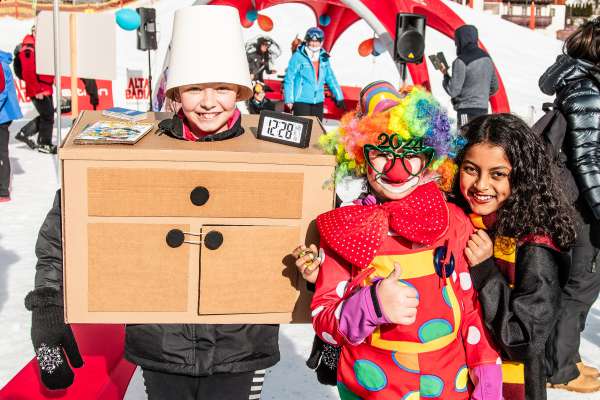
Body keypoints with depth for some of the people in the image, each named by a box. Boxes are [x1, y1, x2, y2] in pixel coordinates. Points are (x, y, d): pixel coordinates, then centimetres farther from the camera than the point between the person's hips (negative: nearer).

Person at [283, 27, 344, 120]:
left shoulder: (323, 58, 9)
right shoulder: (298, 56, -7)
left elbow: (330, 78, 17)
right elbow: (289, 79, -7)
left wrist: (339, 97, 17)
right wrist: (289, 100, -9)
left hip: (318, 101, 6)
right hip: (301, 101, -5)